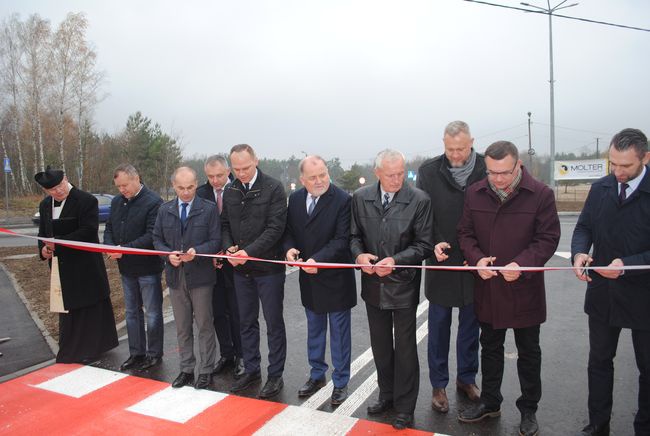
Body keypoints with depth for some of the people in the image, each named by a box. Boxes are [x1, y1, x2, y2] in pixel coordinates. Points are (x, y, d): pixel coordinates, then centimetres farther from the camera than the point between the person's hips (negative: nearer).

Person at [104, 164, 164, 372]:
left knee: (152, 313, 5)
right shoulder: (117, 201, 9)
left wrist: (124, 249, -24)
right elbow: (109, 229, 14)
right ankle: (136, 353, 29)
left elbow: (152, 236, -21)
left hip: (147, 267, -7)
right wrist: (110, 247, -6)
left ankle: (154, 354, 20)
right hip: (126, 268, 7)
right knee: (132, 312, 16)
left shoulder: (153, 202, -16)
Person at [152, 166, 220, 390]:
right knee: (182, 327, 14)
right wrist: (168, 254, -9)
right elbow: (157, 239, 10)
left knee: (204, 325, 6)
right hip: (175, 275, 4)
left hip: (200, 275, -3)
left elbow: (215, 241, -5)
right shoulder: (164, 210, 7)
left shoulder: (209, 209, -5)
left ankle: (205, 371, 19)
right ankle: (186, 369, 27)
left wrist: (196, 251, -22)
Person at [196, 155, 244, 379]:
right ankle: (226, 354, 28)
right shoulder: (201, 194, 1)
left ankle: (240, 356, 21)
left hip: (234, 260, -4)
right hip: (211, 262, 4)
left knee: (237, 312, 6)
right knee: (218, 311, 13)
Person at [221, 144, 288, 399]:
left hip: (268, 267, -5)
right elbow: (225, 224, 12)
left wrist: (249, 251, -23)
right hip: (241, 269, 6)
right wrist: (229, 247, -7)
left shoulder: (273, 189, -11)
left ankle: (275, 375, 21)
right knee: (246, 322, 16)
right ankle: (251, 370, 33)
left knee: (274, 323, 7)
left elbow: (275, 228, -16)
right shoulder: (230, 192, 6)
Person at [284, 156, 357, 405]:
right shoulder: (295, 199, 1)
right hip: (309, 277, 6)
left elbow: (342, 239, -20)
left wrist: (317, 260, -29)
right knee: (314, 329, 21)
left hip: (335, 278, -5)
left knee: (339, 332, 10)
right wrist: (289, 248, -12)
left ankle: (340, 382, 27)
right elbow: (289, 231, 9)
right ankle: (317, 375, 39)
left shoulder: (342, 200, -16)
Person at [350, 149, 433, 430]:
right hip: (373, 284, 4)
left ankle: (404, 407, 27)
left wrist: (396, 260, -21)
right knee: (380, 344, 19)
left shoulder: (419, 200, -12)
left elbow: (424, 244, -9)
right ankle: (387, 394, 40)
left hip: (403, 284, -3)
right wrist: (359, 254, -14)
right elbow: (354, 235, 6)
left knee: (405, 348, 9)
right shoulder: (360, 198, -1)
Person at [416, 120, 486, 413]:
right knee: (439, 326, 11)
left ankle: (467, 378, 37)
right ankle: (438, 385, 26)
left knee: (470, 326, 17)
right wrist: (433, 244, -17)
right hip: (441, 262, -1)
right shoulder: (429, 171, -5)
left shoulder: (487, 170, -6)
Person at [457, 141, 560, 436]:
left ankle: (528, 409, 34)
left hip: (525, 289, -3)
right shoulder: (475, 193, -2)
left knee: (528, 352, 14)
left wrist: (523, 264, -25)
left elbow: (548, 238, -10)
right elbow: (465, 233, 3)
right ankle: (490, 402, 37)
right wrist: (477, 258, -16)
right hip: (487, 287, 3)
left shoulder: (540, 194, -11)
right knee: (490, 347, 19)